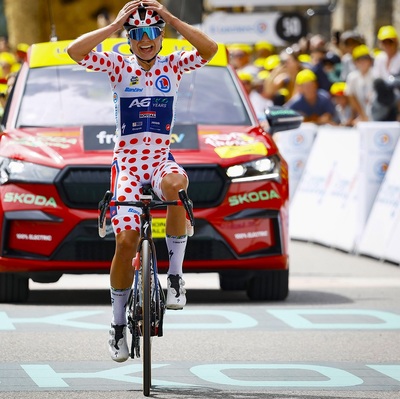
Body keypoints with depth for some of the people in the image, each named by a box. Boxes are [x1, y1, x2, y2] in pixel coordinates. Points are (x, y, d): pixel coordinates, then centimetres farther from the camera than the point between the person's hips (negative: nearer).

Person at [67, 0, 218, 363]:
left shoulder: (173, 66, 6)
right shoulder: (119, 67, 3)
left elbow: (210, 49, -13)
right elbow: (75, 51, -13)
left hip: (162, 157, 0)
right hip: (127, 159, 0)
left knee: (176, 185, -38)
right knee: (126, 240, -12)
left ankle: (175, 276, -24)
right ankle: (118, 324, 4)